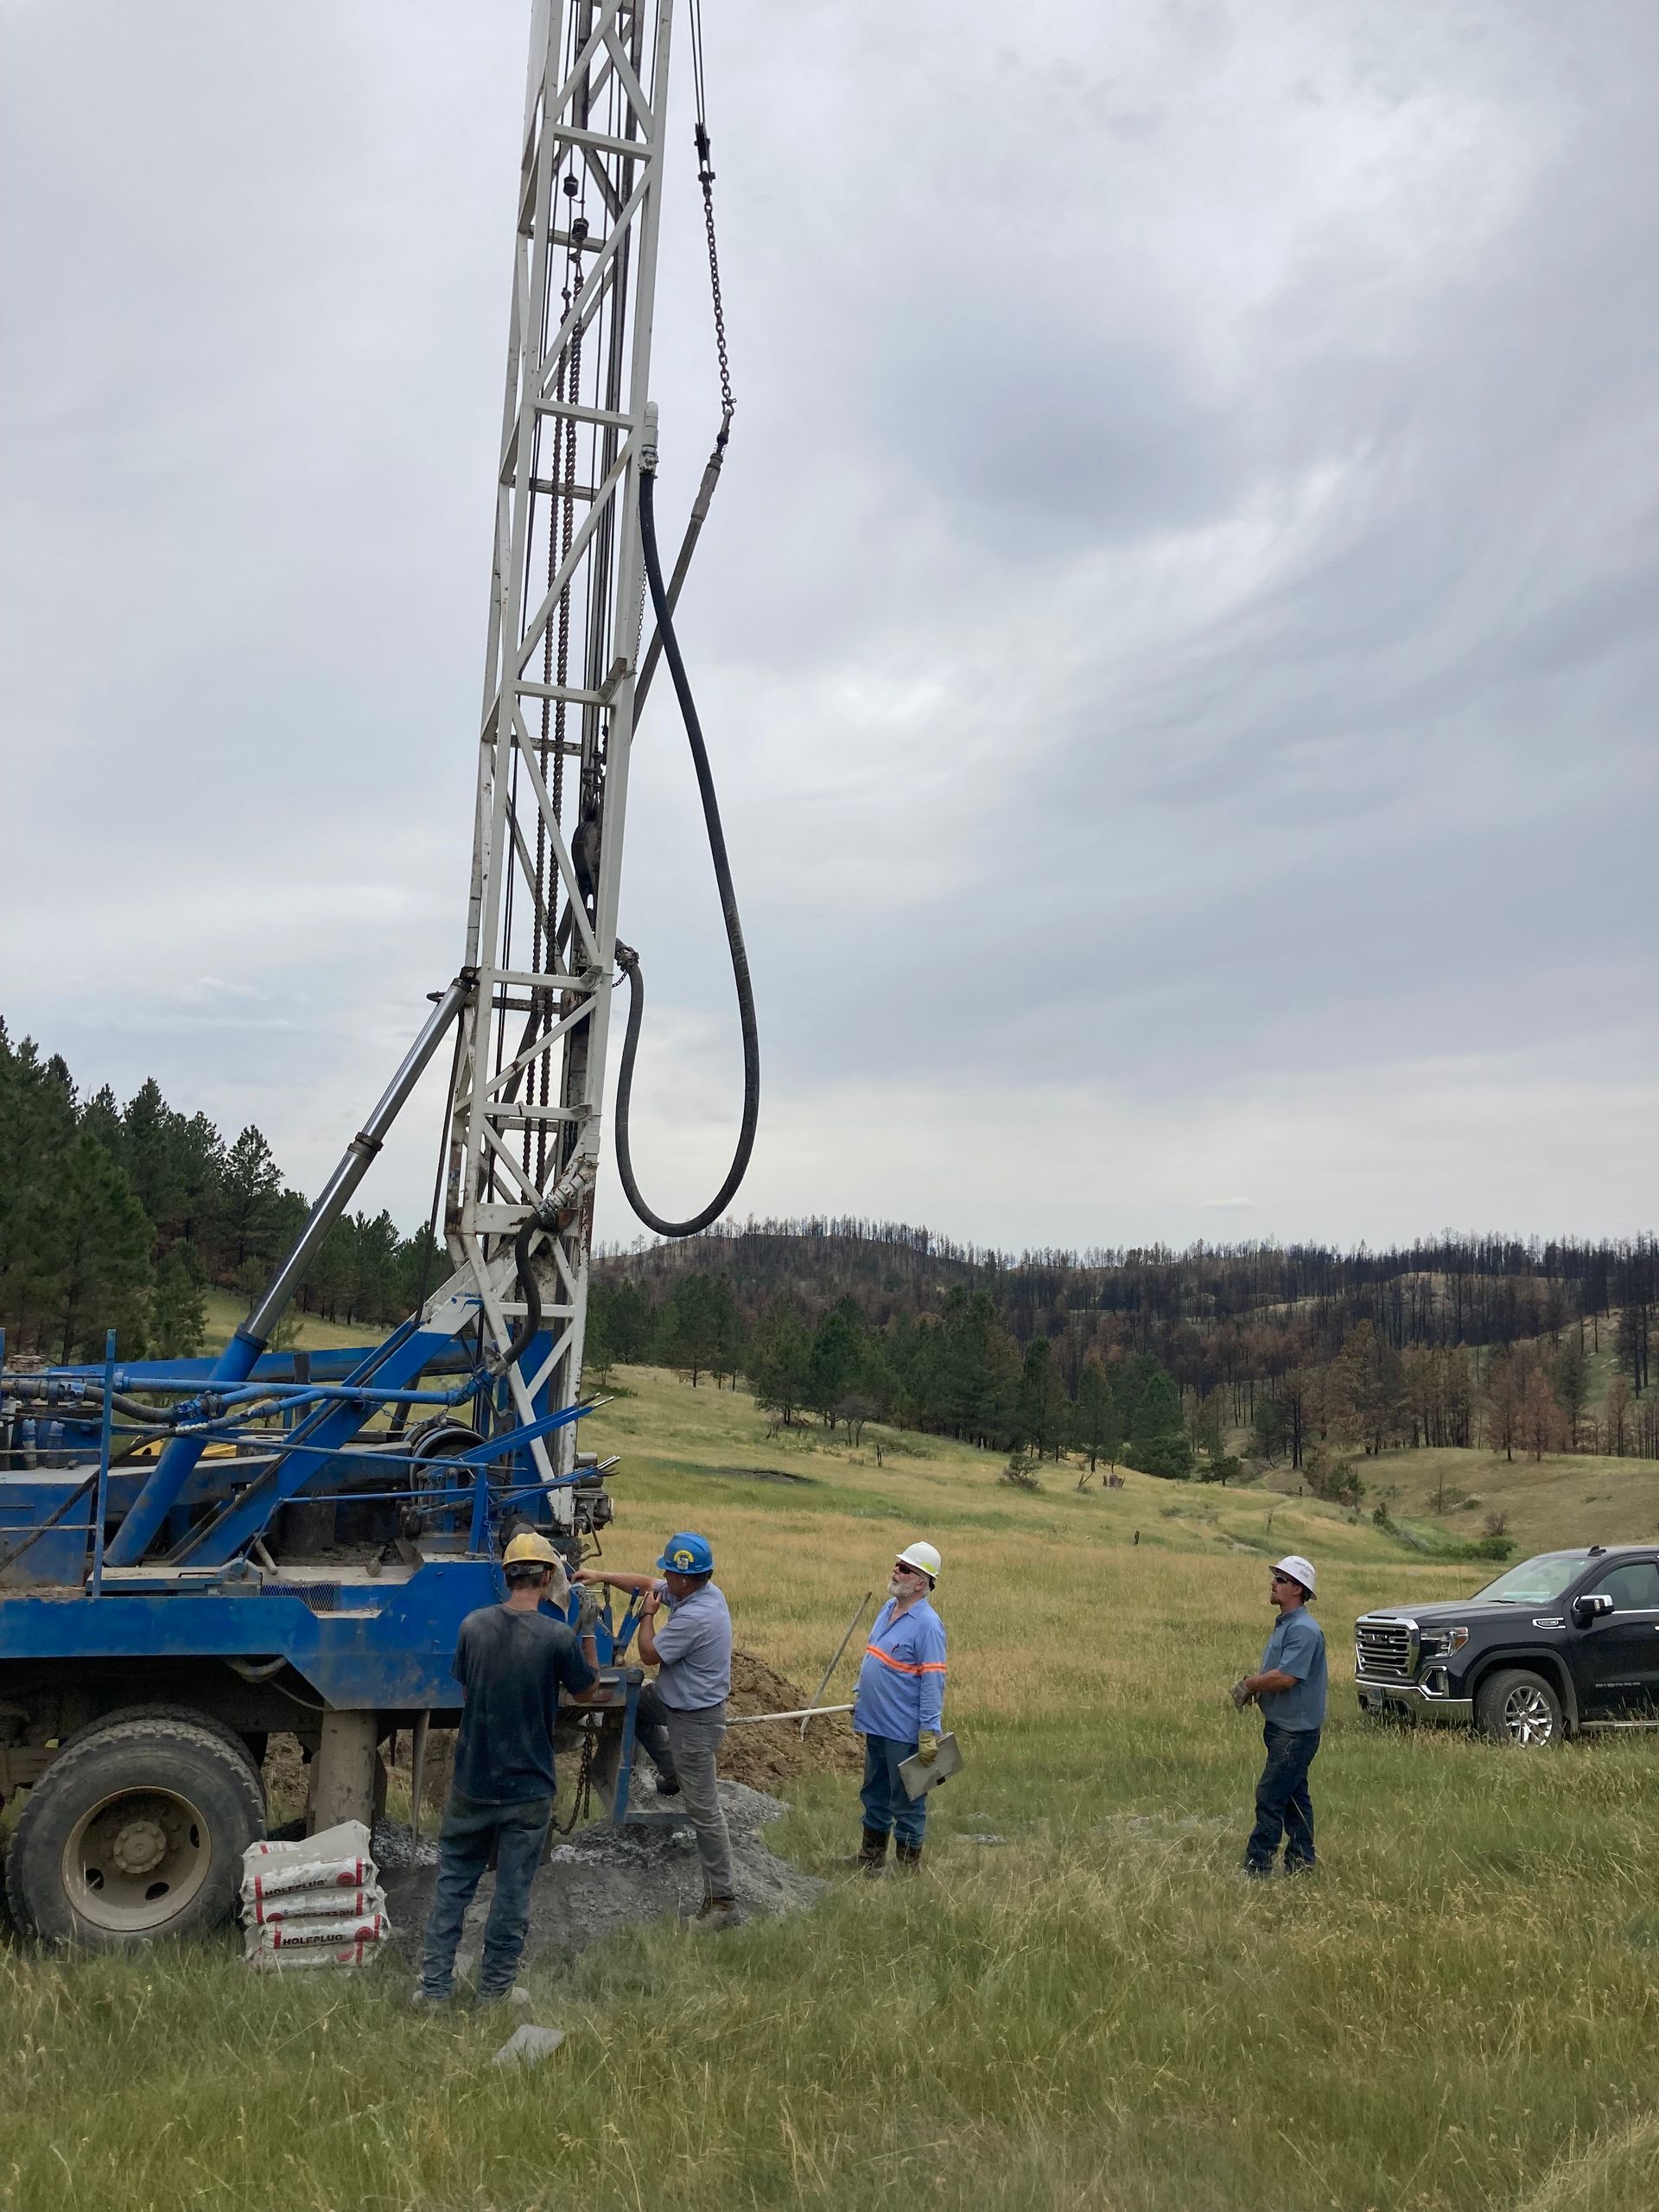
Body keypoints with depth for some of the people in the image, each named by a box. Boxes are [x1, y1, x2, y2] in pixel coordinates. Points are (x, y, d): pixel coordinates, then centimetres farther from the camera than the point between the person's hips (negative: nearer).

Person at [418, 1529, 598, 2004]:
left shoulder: (474, 1625, -8)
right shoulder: (559, 1637, -17)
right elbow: (587, 1687, 0)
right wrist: (588, 1630, 9)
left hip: (472, 1782, 3)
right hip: (528, 1788, -2)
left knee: (453, 1881, 17)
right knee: (513, 1890, 12)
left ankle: (435, 1987, 21)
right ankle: (493, 1992, 23)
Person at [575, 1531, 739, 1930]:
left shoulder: (695, 1617, -32)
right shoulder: (700, 1590, -3)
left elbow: (650, 1654, -17)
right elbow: (647, 1583, 13)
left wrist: (647, 1615, -3)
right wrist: (601, 1575, 12)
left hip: (695, 1719, -10)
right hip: (678, 1701, 10)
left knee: (703, 1810, -3)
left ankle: (722, 1902, 5)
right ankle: (672, 1775, 36)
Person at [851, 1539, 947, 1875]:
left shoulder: (927, 1624, -20)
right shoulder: (889, 1608, 7)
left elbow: (933, 1682, -21)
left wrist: (929, 1733, -22)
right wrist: (859, 1692, 20)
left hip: (904, 1731, -9)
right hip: (876, 1722, 9)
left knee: (906, 1803, 5)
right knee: (874, 1795, 22)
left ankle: (908, 1870, 20)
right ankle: (869, 1860, 38)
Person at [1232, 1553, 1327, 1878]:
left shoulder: (1304, 1630, -19)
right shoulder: (1283, 1625, 14)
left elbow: (1285, 1677, -26)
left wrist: (1249, 1685, -12)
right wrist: (1253, 1685, 1)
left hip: (1296, 1731, -10)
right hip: (1284, 1727, 10)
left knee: (1270, 1797, -8)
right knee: (1294, 1798, 15)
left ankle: (1257, 1867, -5)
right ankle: (1300, 1863, 23)